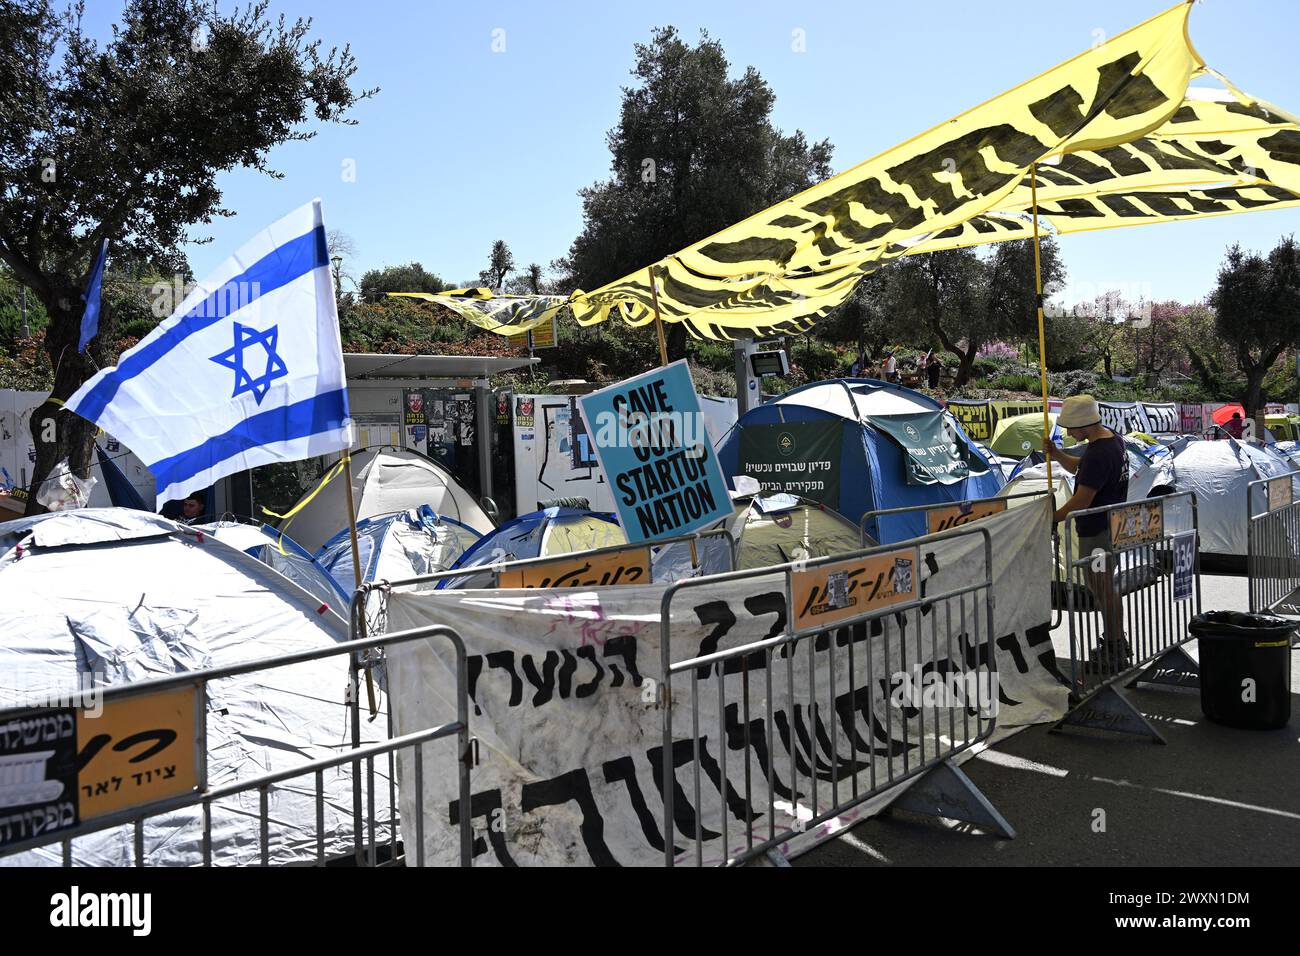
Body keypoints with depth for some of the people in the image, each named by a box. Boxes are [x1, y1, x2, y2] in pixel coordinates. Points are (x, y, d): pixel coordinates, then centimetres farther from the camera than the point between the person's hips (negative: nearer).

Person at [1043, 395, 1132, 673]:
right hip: (1112, 525, 10)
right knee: (1104, 586, 21)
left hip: (1097, 532, -10)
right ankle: (1117, 642, 33)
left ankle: (1114, 653, 12)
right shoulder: (1112, 439, 6)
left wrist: (1052, 518, -13)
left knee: (1104, 590, 1)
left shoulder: (1098, 454, -27)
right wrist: (1057, 455, 1)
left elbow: (1082, 501, -25)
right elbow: (1078, 468, 19)